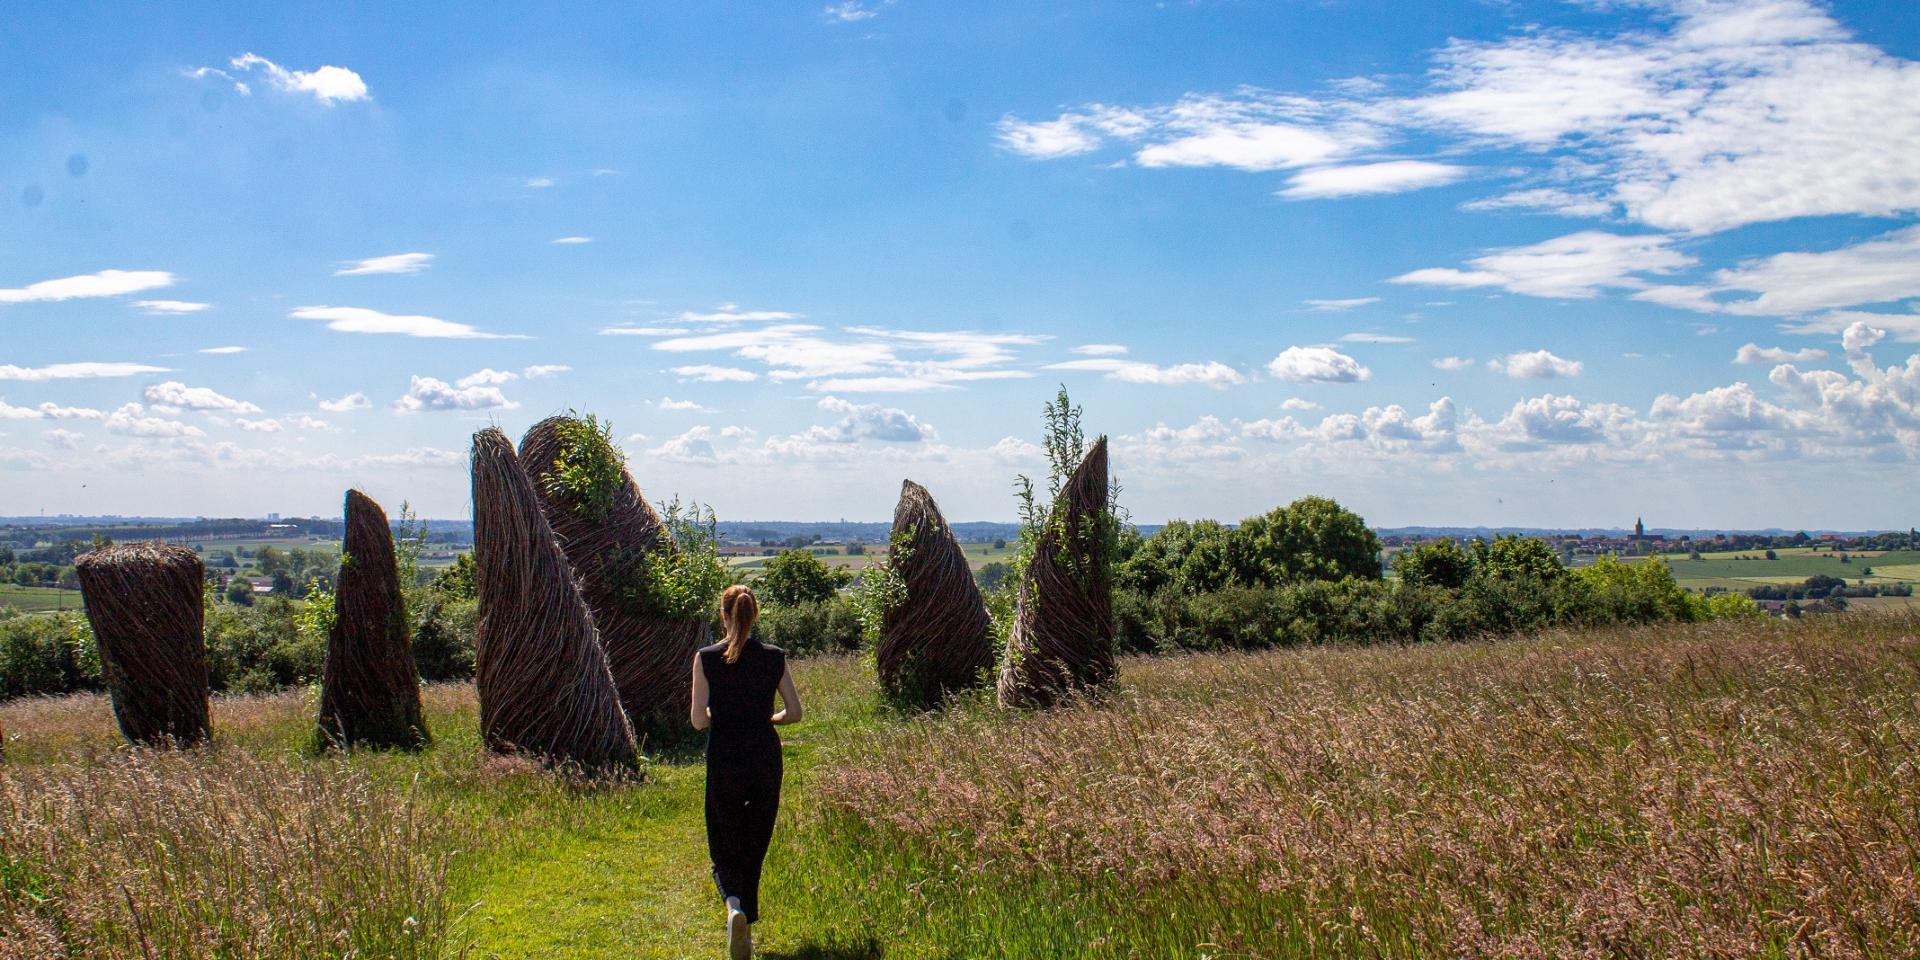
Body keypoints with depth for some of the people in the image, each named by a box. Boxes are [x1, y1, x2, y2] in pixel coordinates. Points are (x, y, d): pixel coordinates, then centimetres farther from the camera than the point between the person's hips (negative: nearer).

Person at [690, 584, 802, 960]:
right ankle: (744, 928, 23)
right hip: (765, 759, 2)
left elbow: (699, 720, -10)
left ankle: (734, 905, -22)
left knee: (723, 848, 7)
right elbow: (794, 712, -1)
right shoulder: (774, 657, -2)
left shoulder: (706, 658, -7)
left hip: (723, 762, -2)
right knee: (754, 845, 17)